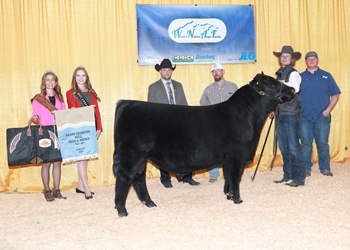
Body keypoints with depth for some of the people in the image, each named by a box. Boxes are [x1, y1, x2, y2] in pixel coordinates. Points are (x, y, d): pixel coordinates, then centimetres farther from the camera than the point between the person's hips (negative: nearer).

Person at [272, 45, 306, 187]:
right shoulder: (280, 74, 18)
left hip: (291, 115, -8)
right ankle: (288, 176, 19)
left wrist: (281, 84, -28)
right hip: (281, 114, 8)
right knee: (283, 147, 10)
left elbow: (295, 88, -24)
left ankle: (299, 178, 1)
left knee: (294, 147, -7)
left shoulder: (293, 73, -5)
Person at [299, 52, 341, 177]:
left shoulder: (326, 76, 9)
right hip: (304, 116, 1)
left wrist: (328, 110, -3)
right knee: (306, 143, 0)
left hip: (322, 117, 0)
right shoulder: (300, 77, 11)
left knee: (323, 143, 0)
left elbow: (335, 95, 8)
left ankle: (325, 168, 13)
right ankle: (306, 168, 11)